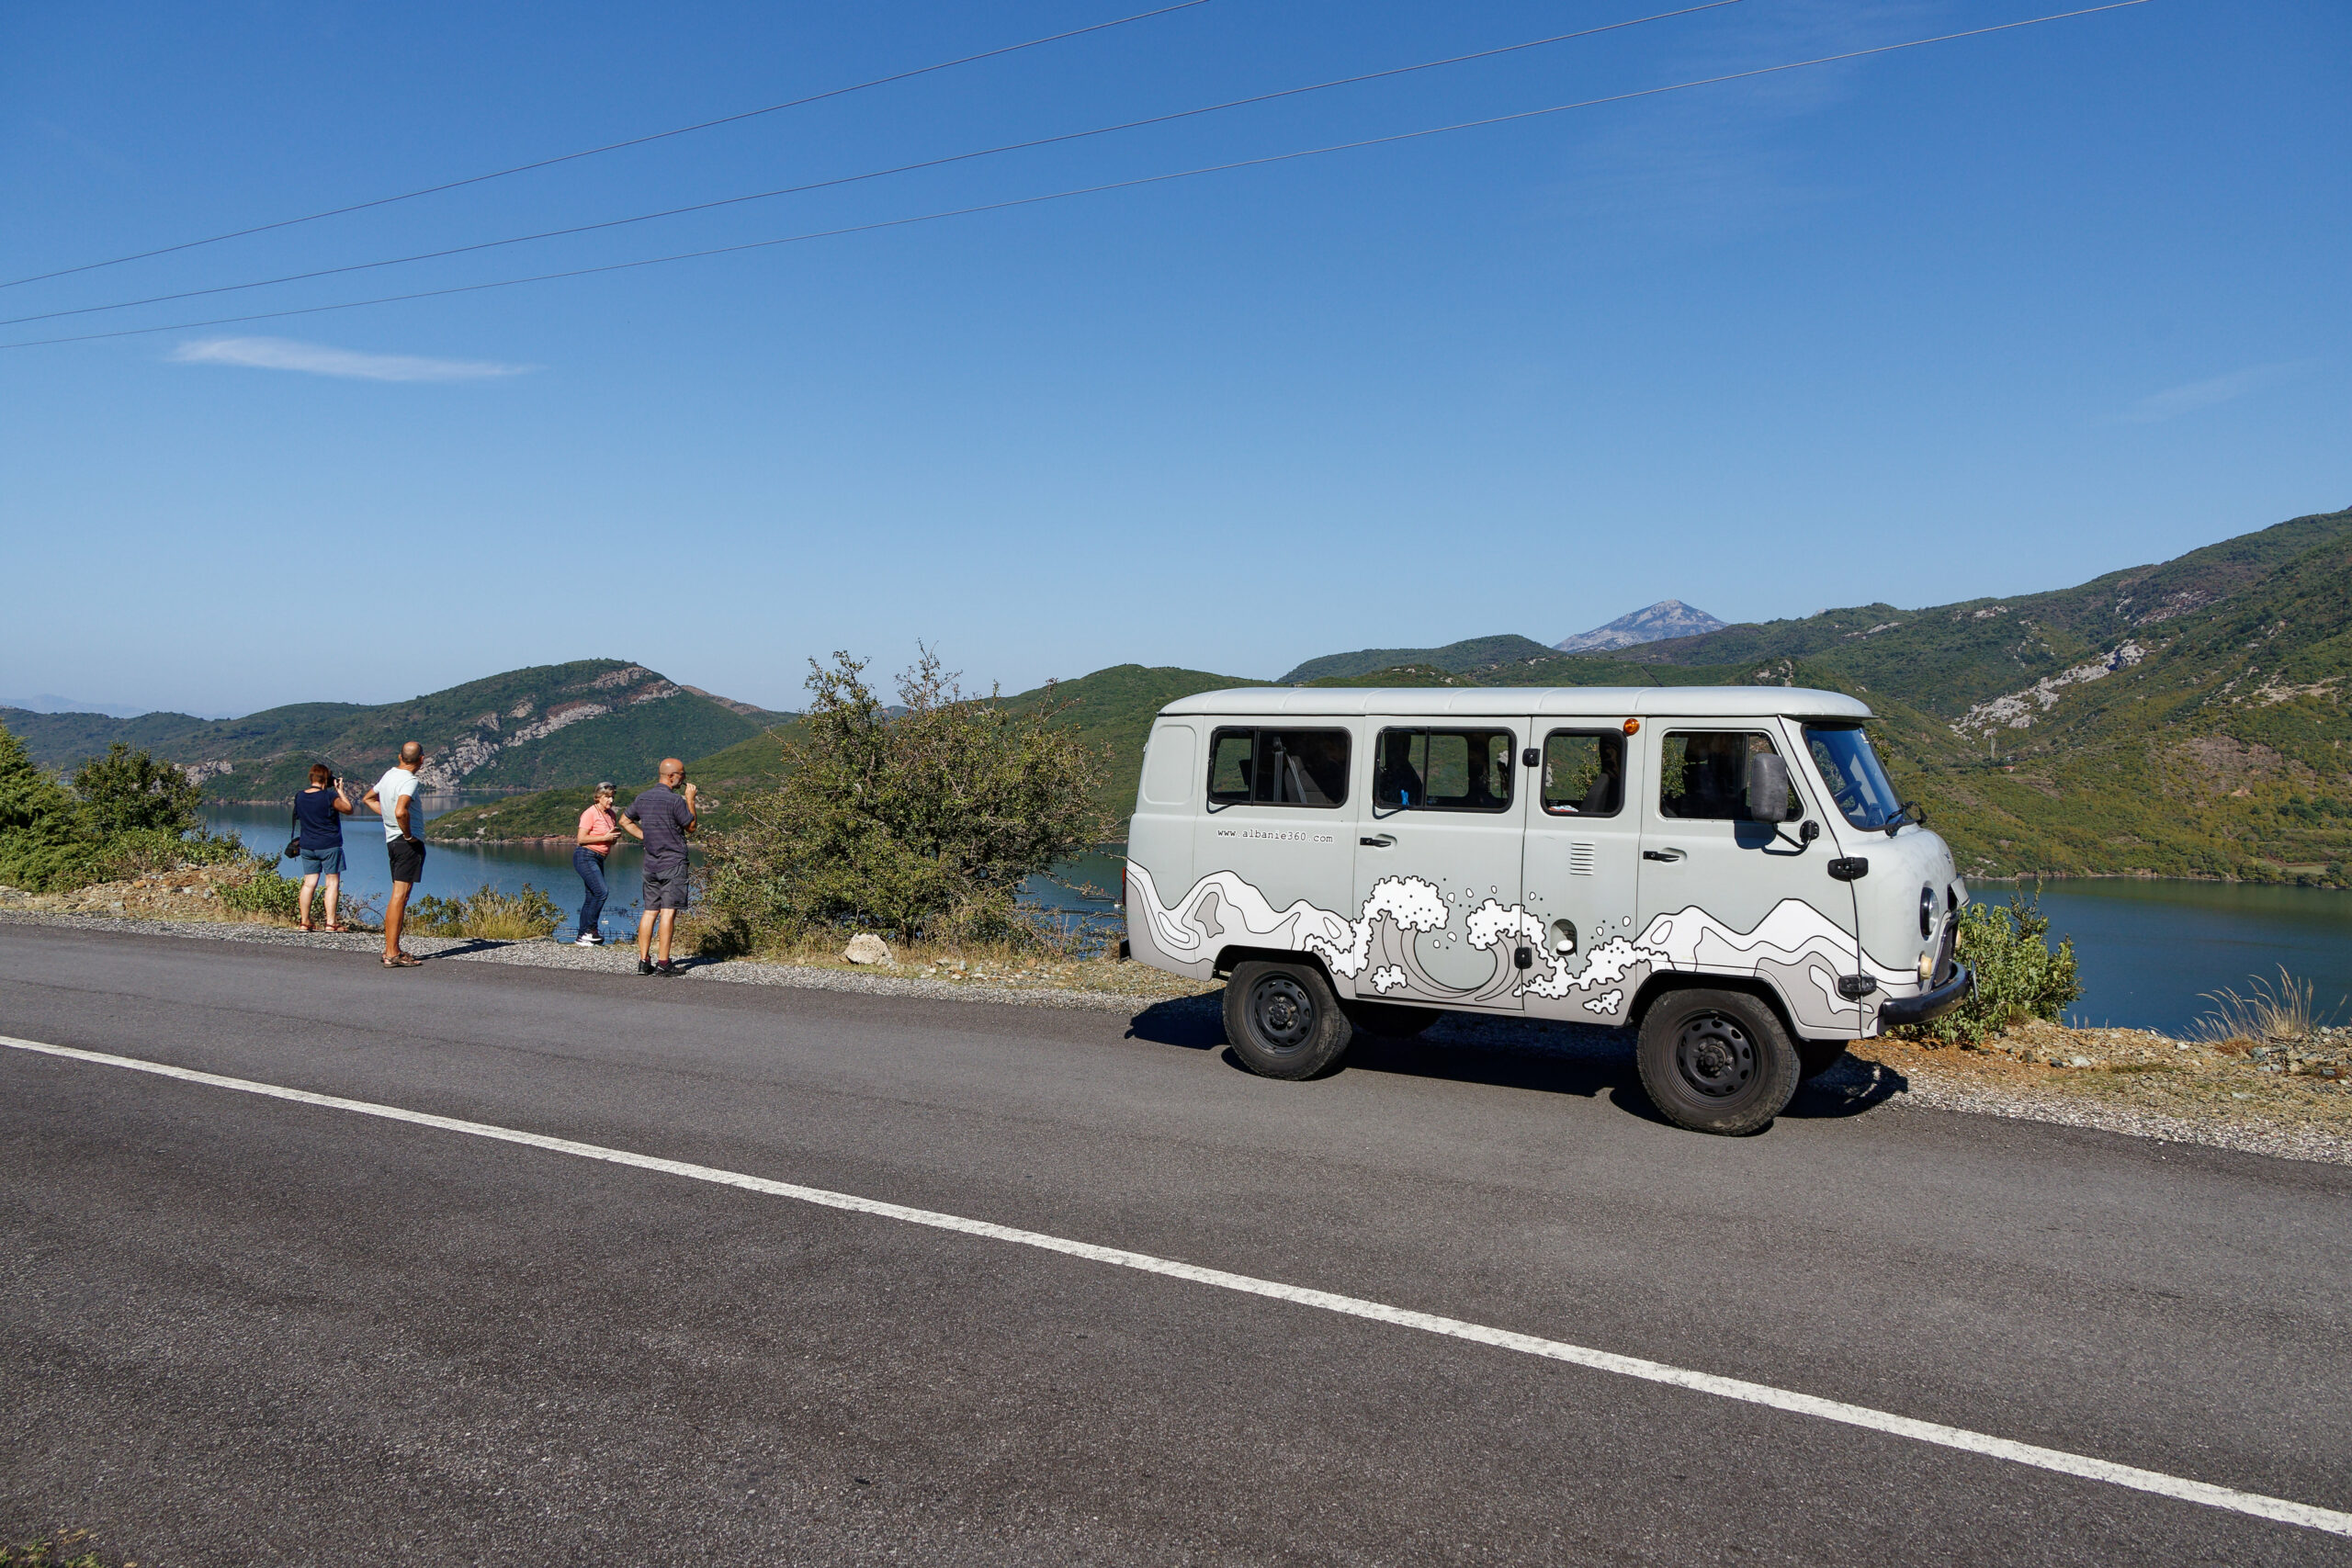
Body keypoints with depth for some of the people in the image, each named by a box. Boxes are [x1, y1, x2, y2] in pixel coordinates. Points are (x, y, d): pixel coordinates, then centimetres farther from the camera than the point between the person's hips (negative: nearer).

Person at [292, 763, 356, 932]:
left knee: (309, 883, 9)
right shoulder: (329, 797, -15)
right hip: (329, 846, -6)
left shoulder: (300, 797, 2)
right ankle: (331, 922, -3)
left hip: (307, 846, 6)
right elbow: (349, 809, -4)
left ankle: (305, 922, 10)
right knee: (333, 883, 0)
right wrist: (340, 790, 2)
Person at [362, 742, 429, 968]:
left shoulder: (389, 774, 12)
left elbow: (367, 799, 28)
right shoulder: (409, 781, -16)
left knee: (398, 896, 15)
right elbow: (401, 811, -33)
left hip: (392, 840, 9)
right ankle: (392, 955, -7)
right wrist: (408, 835, -18)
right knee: (400, 896, -8)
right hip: (409, 843, -9)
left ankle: (392, 949, 19)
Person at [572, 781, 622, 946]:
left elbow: (612, 841, 24)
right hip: (586, 856, -8)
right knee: (601, 892, -18)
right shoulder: (591, 813, -10)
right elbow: (581, 838, -16)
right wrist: (605, 837, -18)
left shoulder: (611, 814, 14)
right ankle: (589, 930, -12)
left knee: (593, 896, 5)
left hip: (599, 858, 8)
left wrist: (615, 837, 0)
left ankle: (583, 936, 7)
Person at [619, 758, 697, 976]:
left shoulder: (642, 798, 9)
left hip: (651, 864, 7)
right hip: (673, 863, -7)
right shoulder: (675, 800, -13)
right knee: (668, 912, -6)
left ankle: (643, 961, 8)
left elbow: (625, 821, 21)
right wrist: (690, 800, 4)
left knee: (650, 911, 9)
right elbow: (691, 827, -2)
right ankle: (663, 963, -7)